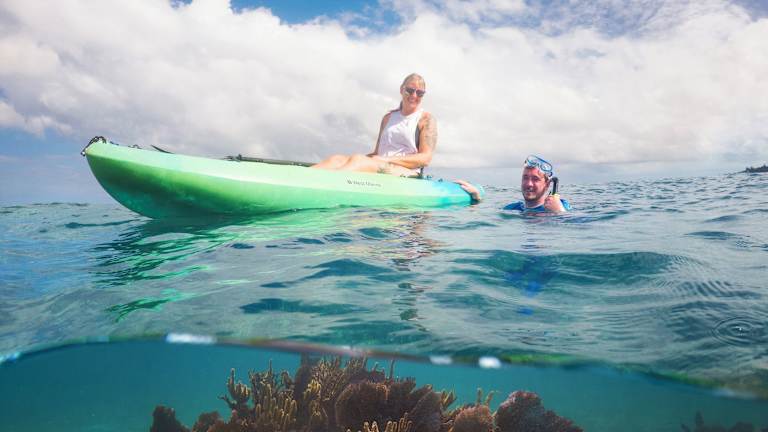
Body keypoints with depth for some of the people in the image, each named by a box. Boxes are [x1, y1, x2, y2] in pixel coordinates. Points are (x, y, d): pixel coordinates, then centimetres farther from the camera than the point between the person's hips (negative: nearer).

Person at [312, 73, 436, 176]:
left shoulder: (426, 119, 8)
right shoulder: (388, 117, 24)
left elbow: (425, 158, -5)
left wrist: (387, 160, -14)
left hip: (406, 173, -5)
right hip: (379, 169, 5)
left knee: (358, 160, -33)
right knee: (338, 159, -23)